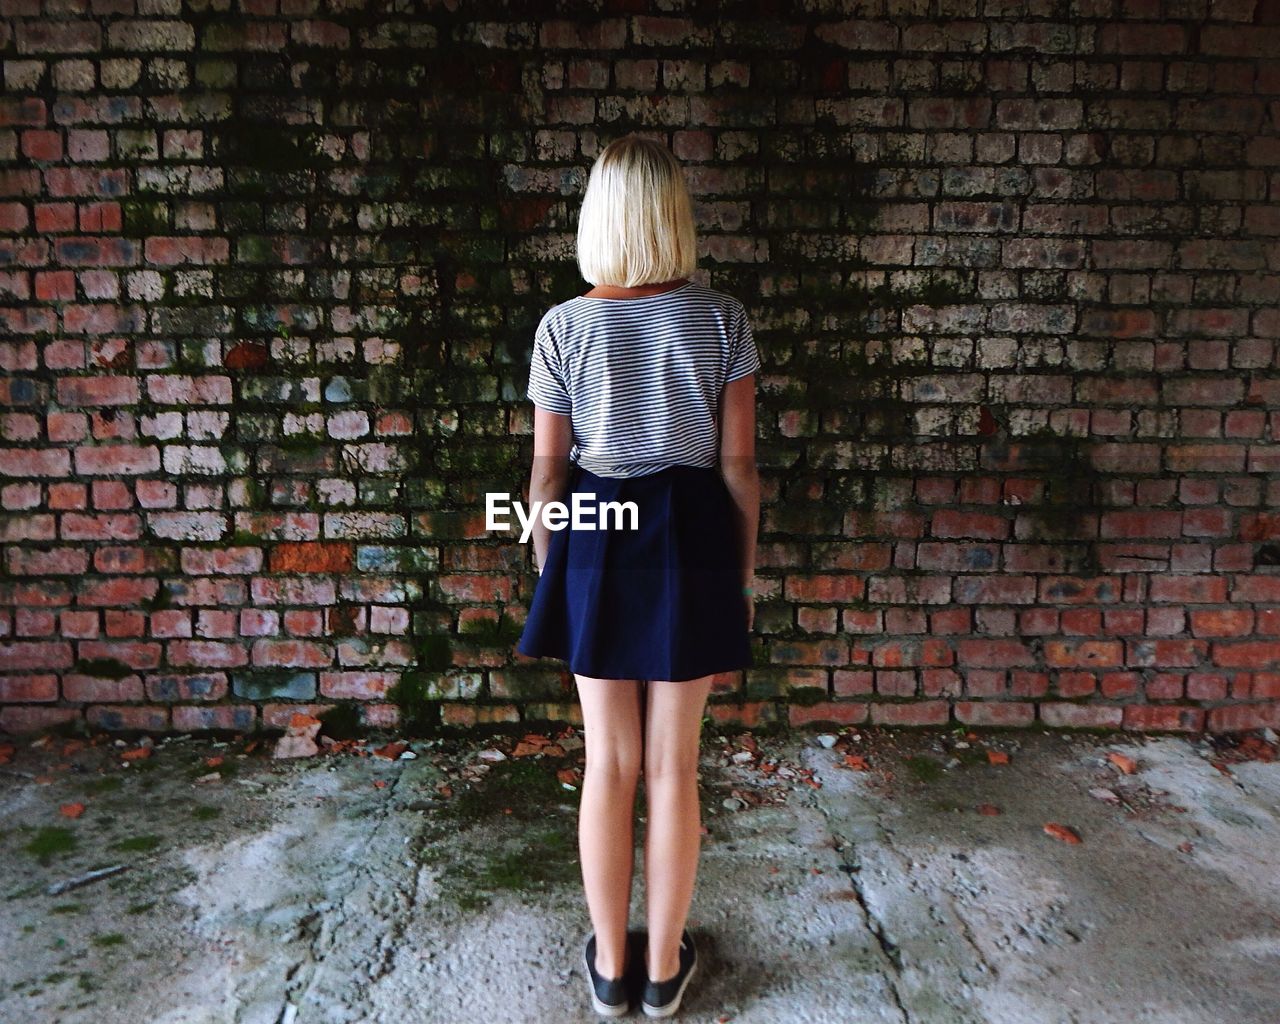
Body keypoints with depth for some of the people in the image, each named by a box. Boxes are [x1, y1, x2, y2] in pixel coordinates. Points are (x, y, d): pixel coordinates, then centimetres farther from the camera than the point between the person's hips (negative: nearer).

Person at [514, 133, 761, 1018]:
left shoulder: (563, 326, -5)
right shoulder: (721, 319, -6)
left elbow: (548, 469, -2)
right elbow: (738, 463, -4)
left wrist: (549, 569, 11)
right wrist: (744, 571, 7)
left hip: (597, 540, 0)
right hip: (691, 537, 0)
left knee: (609, 764, 13)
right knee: (673, 766, 11)